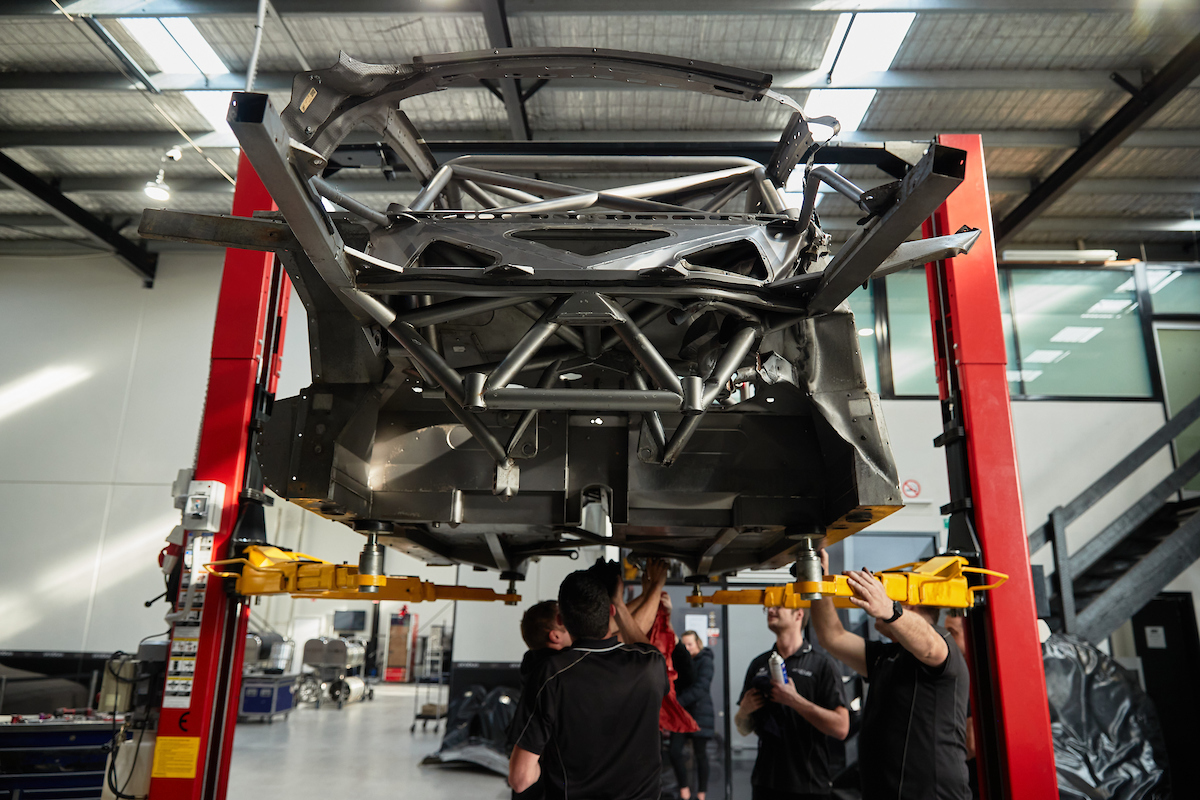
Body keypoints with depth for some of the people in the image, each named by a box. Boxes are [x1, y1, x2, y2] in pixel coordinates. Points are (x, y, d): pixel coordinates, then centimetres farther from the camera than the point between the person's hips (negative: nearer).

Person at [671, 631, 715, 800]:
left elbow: (700, 688, -17)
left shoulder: (705, 661, -6)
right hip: (681, 713, 4)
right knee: (675, 751, -4)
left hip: (700, 713, -4)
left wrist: (679, 702, -21)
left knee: (700, 754, 4)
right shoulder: (680, 660, 11)